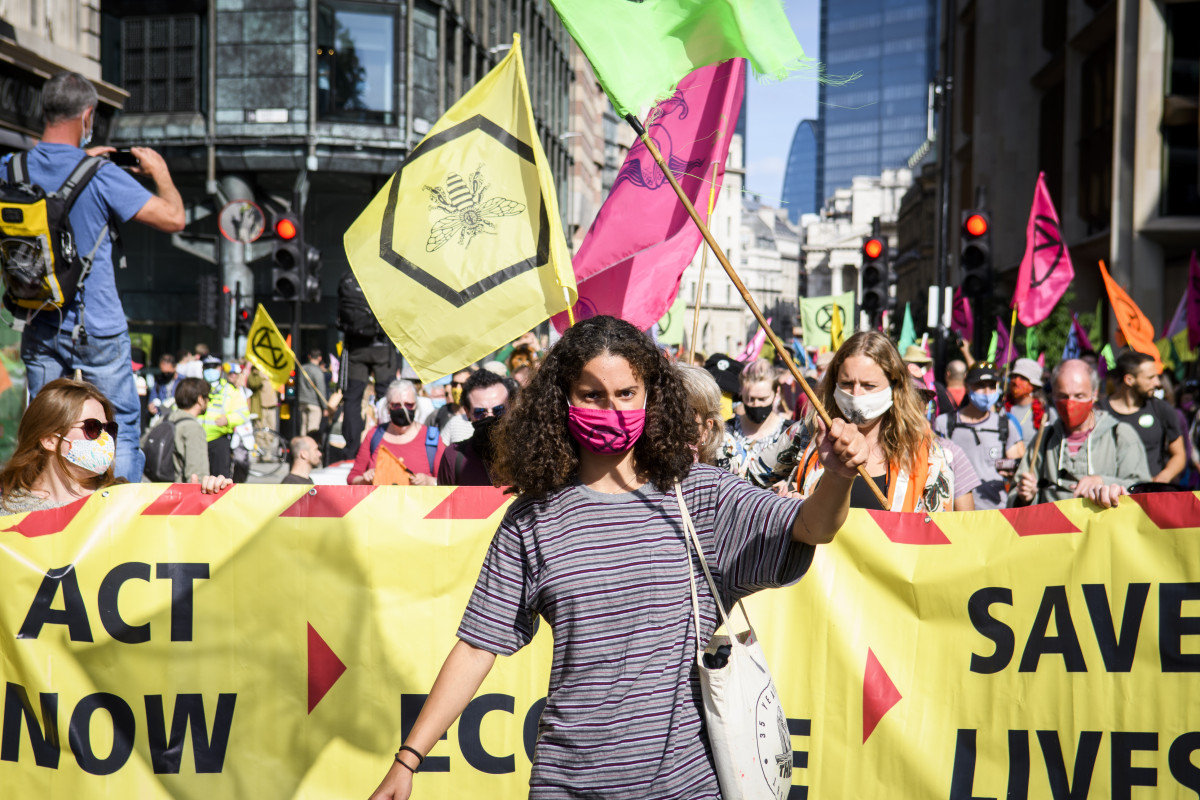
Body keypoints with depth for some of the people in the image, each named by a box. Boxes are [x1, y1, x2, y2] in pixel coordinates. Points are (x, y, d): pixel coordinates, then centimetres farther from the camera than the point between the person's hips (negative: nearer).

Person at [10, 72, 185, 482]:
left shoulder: (12, 169, -1)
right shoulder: (100, 175, -15)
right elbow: (173, 218, -12)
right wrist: (160, 171, 5)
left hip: (40, 329, 4)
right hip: (97, 329, -4)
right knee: (120, 430, 7)